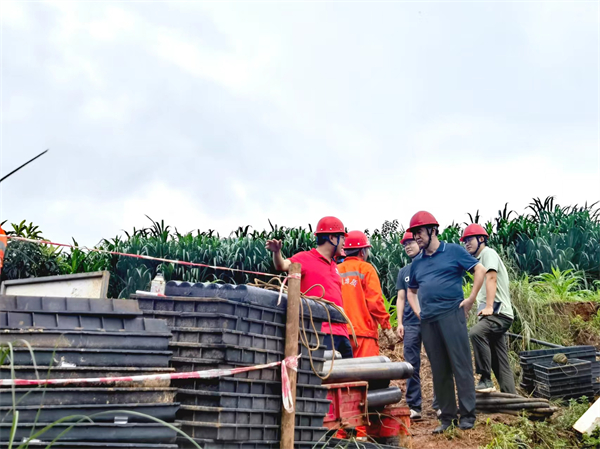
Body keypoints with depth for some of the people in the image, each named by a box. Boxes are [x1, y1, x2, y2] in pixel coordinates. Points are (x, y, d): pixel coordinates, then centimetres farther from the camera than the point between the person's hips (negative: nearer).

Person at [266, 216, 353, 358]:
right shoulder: (306, 258, -3)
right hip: (321, 332, -8)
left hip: (340, 332, 8)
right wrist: (277, 252, -39)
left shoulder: (334, 265, 20)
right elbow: (282, 265, -21)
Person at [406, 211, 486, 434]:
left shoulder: (453, 251, 1)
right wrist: (418, 311, 13)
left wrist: (470, 299, -5)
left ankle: (467, 415, 3)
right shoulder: (417, 262, 16)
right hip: (428, 321, 5)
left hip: (452, 314, -5)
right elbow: (411, 290, 28)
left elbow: (480, 270, -1)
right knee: (439, 370, 8)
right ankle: (447, 416, 15)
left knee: (460, 365, -4)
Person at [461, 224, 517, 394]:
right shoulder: (479, 260, 24)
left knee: (475, 333, -35)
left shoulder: (488, 253, -3)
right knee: (500, 364, 8)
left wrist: (488, 307, -28)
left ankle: (486, 380, -33)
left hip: (499, 313, -11)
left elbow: (491, 278, -18)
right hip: (492, 316, 11)